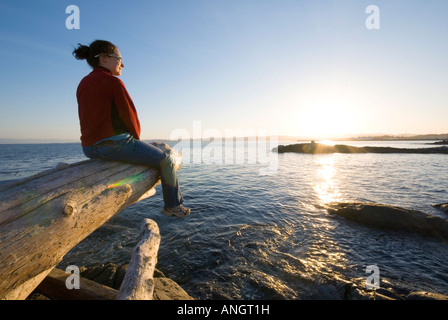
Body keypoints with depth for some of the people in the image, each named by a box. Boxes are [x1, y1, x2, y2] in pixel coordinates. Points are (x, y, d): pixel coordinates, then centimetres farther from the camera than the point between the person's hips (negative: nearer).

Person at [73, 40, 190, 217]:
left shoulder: (83, 84, 14)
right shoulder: (113, 81, -12)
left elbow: (95, 118, 17)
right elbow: (129, 116, -13)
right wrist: (137, 139, 6)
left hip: (90, 148, 9)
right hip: (115, 144, -9)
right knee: (166, 160, 5)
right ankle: (173, 206, 18)